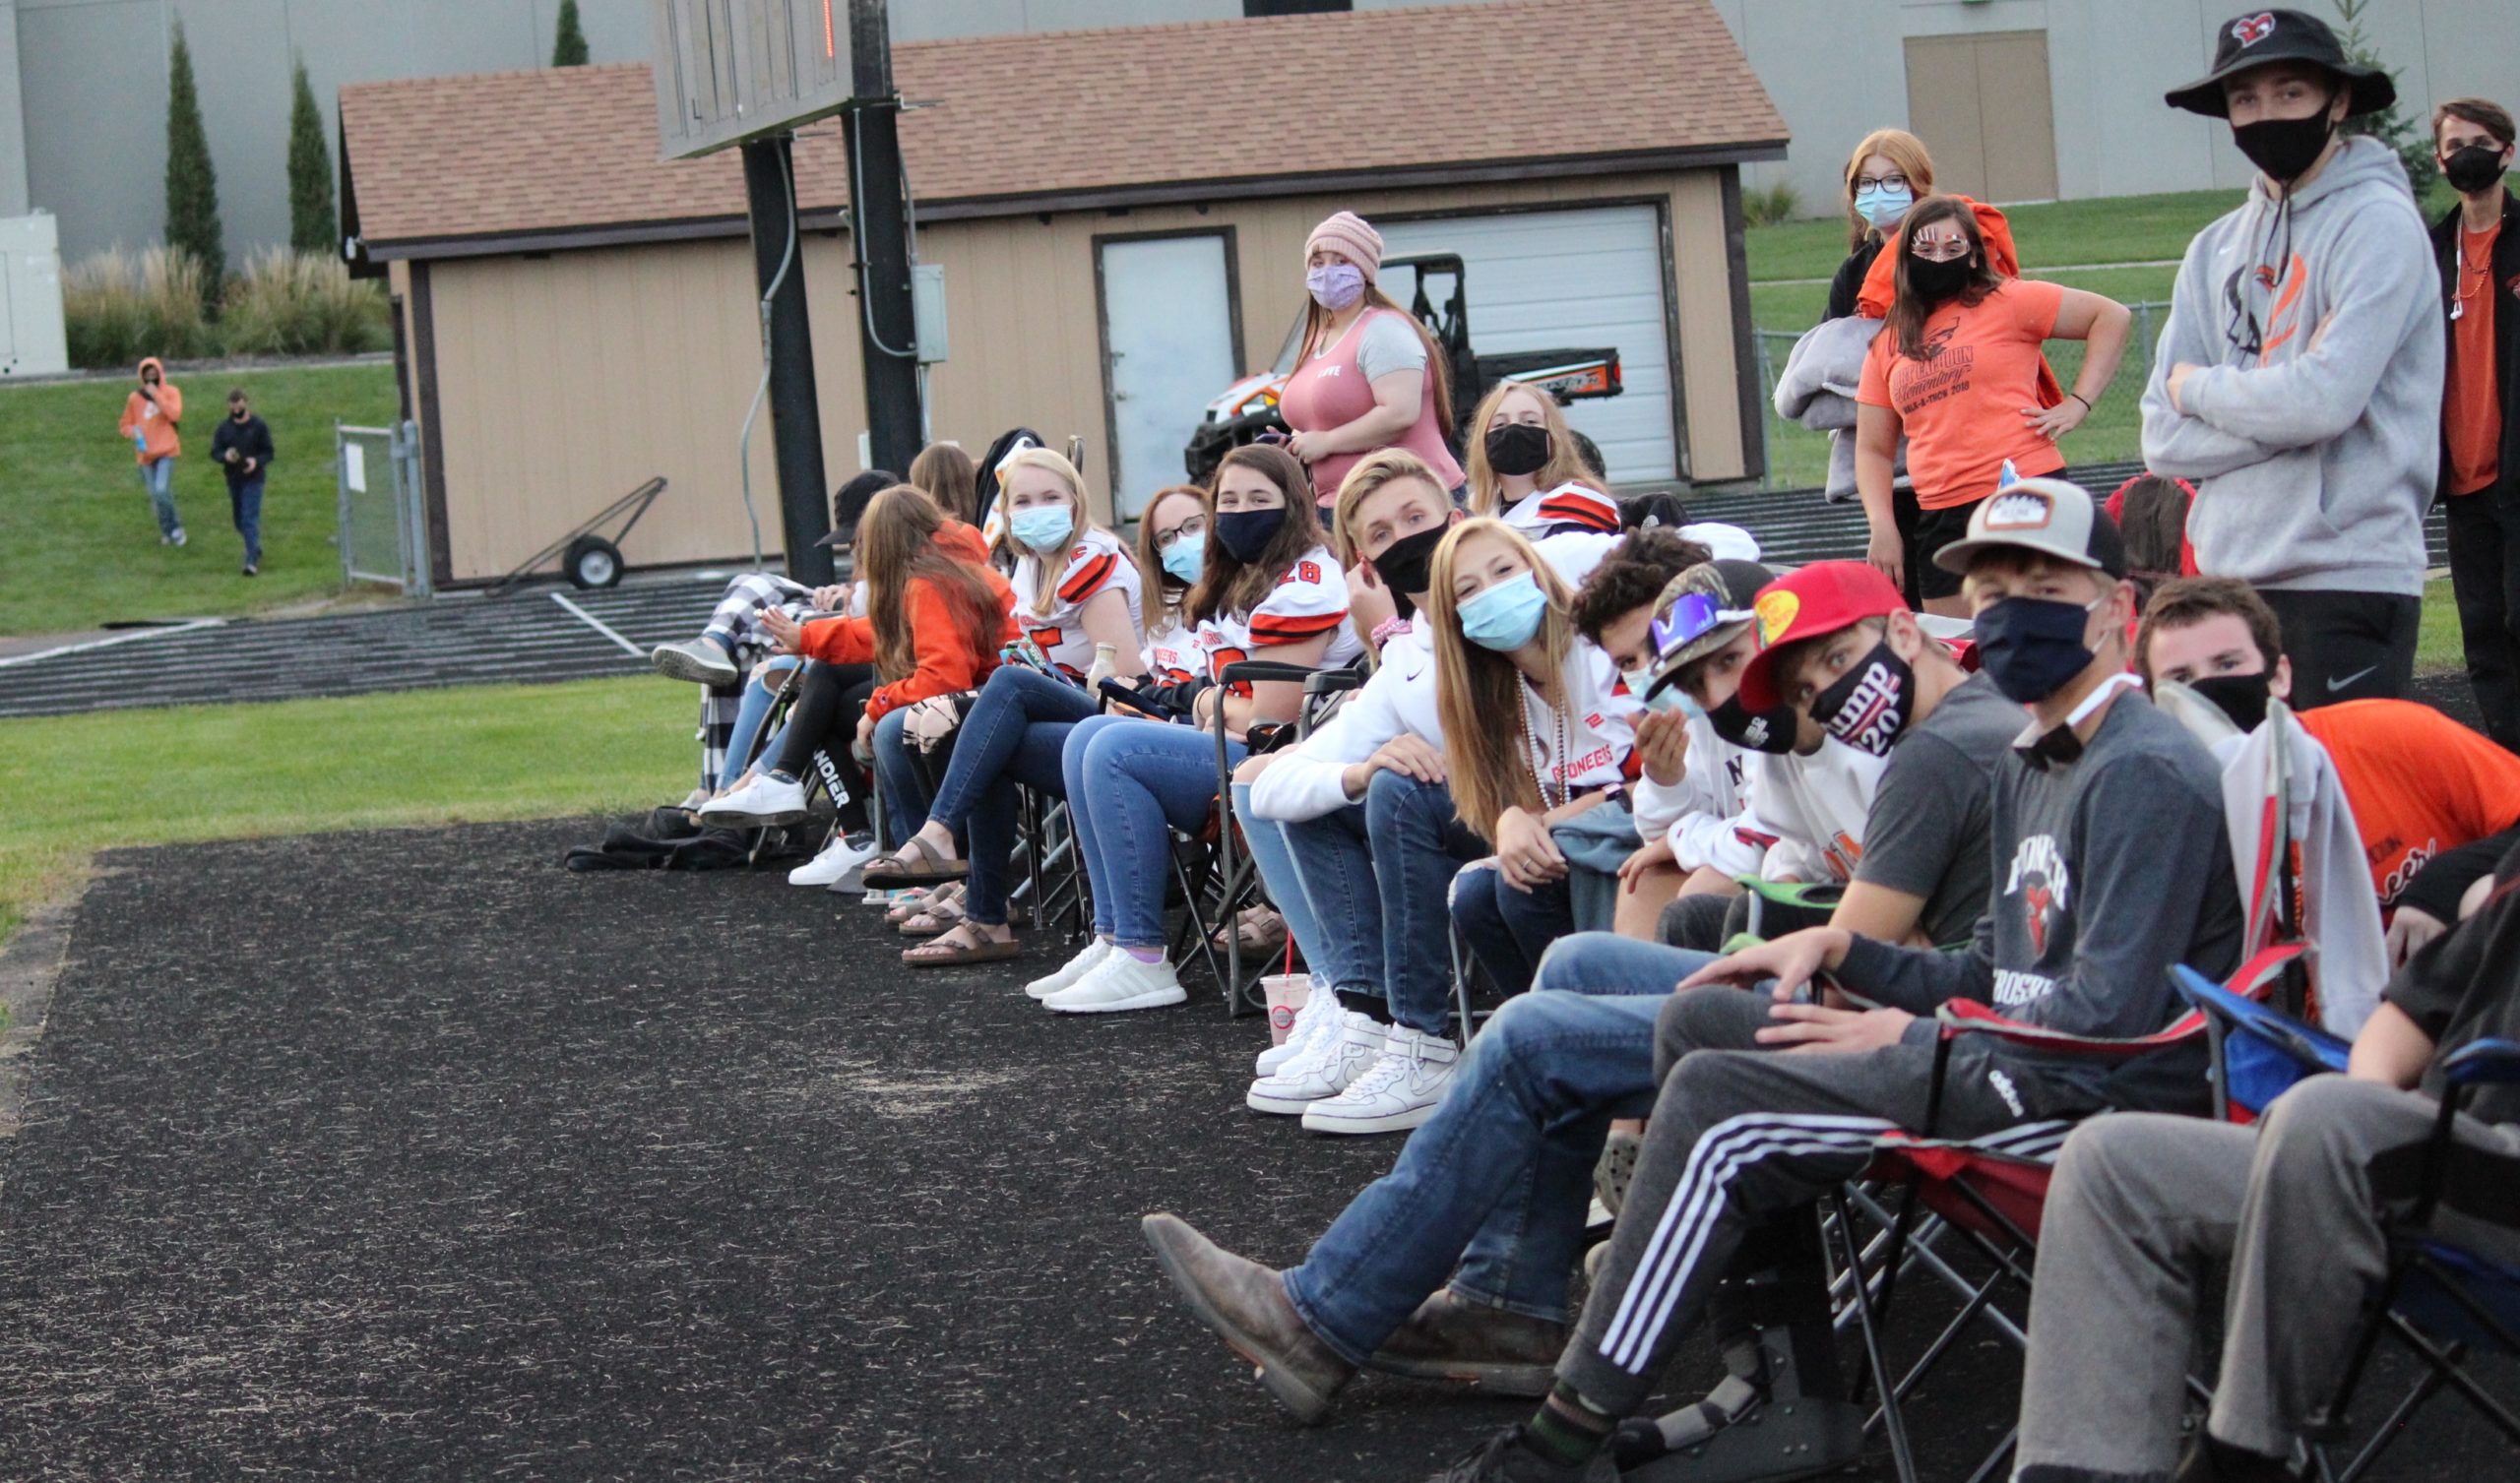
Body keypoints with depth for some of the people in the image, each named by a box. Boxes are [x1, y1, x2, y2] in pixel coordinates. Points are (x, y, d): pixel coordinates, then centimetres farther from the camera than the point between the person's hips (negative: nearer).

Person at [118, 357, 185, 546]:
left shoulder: (170, 392, 0)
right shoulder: (135, 398, 6)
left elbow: (174, 414, -18)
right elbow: (126, 424, 14)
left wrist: (156, 395, -17)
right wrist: (131, 432, -9)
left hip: (166, 451, -3)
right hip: (145, 452, 3)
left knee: (162, 491, -18)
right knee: (155, 495, 5)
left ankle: (173, 528, 1)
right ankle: (169, 530, 22)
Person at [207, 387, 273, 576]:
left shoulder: (259, 426, -3)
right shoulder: (223, 429, 5)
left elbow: (268, 452, -2)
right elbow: (214, 452, 3)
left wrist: (257, 461, -23)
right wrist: (225, 456, -20)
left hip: (253, 478, -4)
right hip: (233, 480, 4)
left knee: (250, 520, -14)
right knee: (240, 521, 14)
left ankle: (252, 562, -17)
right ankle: (256, 548, 39)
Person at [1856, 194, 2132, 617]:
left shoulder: (2008, 302, 3)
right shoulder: (1888, 344, 15)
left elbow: (2112, 316, 3)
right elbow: (1873, 449, 16)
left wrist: (2078, 403, -4)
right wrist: (1883, 529, 3)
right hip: (1940, 519, 5)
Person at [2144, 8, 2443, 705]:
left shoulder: (2378, 222, -4)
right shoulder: (2216, 250, 14)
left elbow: (2324, 400, -17)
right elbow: (2163, 439, 8)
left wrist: (2199, 387, -1)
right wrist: (2266, 405, -9)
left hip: (2347, 578, -6)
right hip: (2228, 578, 6)